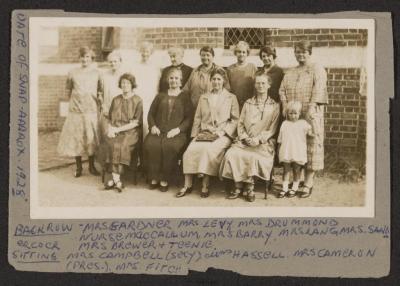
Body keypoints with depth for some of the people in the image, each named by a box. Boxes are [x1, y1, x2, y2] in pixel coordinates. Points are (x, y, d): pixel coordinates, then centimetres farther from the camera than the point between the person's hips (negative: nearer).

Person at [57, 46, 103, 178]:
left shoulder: (96, 73, 3)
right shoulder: (73, 73, 3)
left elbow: (101, 91, 12)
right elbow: (68, 90, 14)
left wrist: (98, 101, 2)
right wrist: (74, 100, 6)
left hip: (91, 111, 0)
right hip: (76, 111, 0)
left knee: (91, 139, 5)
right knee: (76, 139, 3)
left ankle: (91, 166, 19)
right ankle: (78, 167, 16)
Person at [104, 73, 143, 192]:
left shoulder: (137, 101, 4)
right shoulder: (115, 100, 19)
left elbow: (136, 123, -4)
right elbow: (110, 119, 19)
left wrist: (118, 129, -12)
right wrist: (110, 129, -3)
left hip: (131, 131, -3)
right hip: (115, 131, 3)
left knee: (122, 145, -35)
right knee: (112, 143, -31)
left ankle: (114, 179, -29)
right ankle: (117, 180, -31)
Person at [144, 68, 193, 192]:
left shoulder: (185, 97, 13)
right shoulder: (160, 96, 23)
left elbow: (189, 118, 4)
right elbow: (151, 113, 19)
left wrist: (178, 129, -12)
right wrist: (153, 126, -2)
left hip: (176, 133, -2)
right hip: (159, 131, 3)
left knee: (170, 146, -35)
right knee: (150, 144, -30)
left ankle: (165, 180, -22)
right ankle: (154, 178, -20)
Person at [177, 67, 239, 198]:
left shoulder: (231, 98, 13)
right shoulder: (203, 97, 21)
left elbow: (235, 120, 6)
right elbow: (197, 118, 17)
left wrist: (223, 132, -8)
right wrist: (195, 135, 3)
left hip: (222, 135, -3)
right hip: (204, 133, 3)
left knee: (210, 149, -35)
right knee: (191, 150, -27)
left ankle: (205, 185, -27)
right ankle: (187, 185, -21)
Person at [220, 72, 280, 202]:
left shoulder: (274, 106, 10)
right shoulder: (248, 103, 20)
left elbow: (272, 129, 2)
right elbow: (240, 123, 14)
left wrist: (258, 139, -12)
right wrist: (245, 138, -5)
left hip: (263, 142, -3)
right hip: (244, 140, 3)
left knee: (253, 156, -35)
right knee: (231, 153, -27)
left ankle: (249, 187, -18)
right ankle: (238, 186, -18)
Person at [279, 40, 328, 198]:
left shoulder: (317, 70, 3)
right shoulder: (290, 73, 20)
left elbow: (319, 89, -9)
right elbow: (282, 90, 12)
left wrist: (312, 108, -20)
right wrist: (285, 106, -4)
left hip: (310, 115, -5)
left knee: (311, 145, -6)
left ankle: (308, 183, -4)